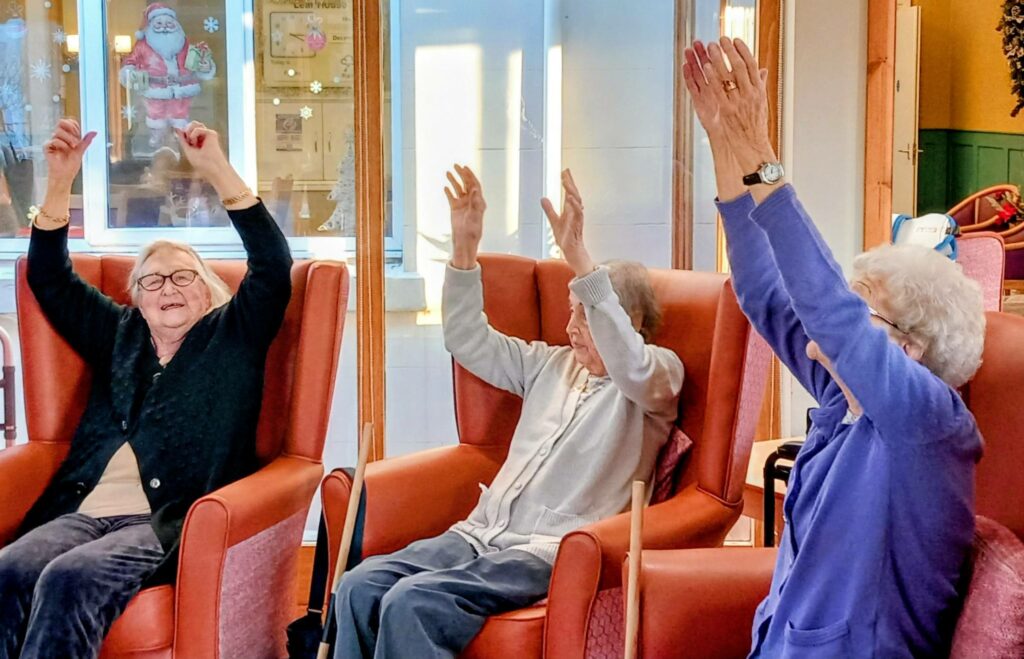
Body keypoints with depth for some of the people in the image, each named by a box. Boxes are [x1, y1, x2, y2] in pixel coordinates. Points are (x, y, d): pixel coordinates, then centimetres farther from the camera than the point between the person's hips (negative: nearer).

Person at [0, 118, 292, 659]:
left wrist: (219, 172, -9)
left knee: (70, 579, -34)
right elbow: (49, 279, 25)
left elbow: (274, 269, -1)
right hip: (84, 510, 4)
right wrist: (60, 180, 12)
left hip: (171, 522, -4)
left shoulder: (231, 338, 14)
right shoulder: (119, 335, 26)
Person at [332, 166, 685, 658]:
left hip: (551, 552, -7)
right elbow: (469, 341, 21)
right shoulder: (552, 364, 20)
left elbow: (631, 369, -23)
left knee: (414, 602, -29)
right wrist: (465, 247, 6)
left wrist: (579, 259, -32)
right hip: (482, 533, 7)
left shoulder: (659, 374, 1)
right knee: (360, 587, -18)